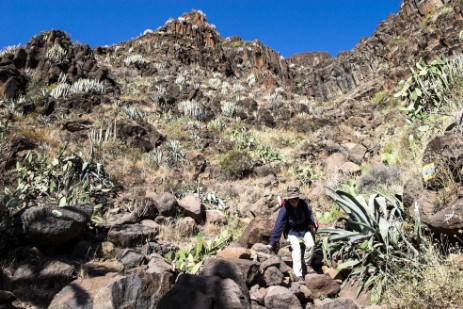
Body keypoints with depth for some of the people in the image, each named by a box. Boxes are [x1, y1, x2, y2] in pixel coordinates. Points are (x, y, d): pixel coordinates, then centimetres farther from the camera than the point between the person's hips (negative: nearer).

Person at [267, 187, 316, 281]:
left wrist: (311, 224, -10)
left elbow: (309, 213, 5)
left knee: (311, 244, -15)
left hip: (304, 227, 3)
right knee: (296, 249, -21)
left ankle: (308, 264, 13)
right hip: (292, 230, -3)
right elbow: (278, 225, -29)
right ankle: (298, 275, -20)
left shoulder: (303, 203, -20)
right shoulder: (285, 209, -29)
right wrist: (272, 242, -30)